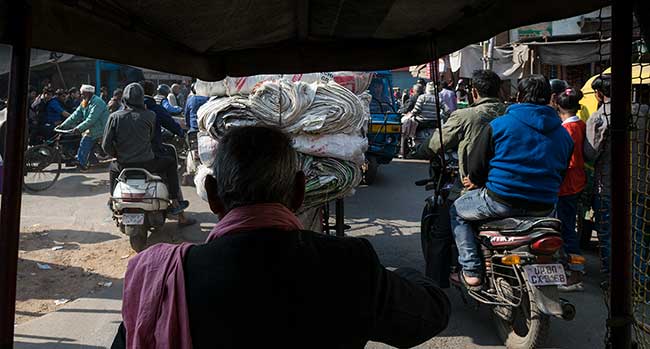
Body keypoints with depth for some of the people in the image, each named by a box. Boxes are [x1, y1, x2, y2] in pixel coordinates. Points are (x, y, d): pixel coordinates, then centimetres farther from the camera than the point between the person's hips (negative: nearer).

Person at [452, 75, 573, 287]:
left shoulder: (498, 125, -4)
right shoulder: (563, 134, 11)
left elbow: (475, 168, -2)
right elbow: (560, 176, 18)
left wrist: (476, 182, 20)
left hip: (501, 200, -5)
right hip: (544, 208, 5)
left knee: (457, 211, 19)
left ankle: (472, 271, 8)